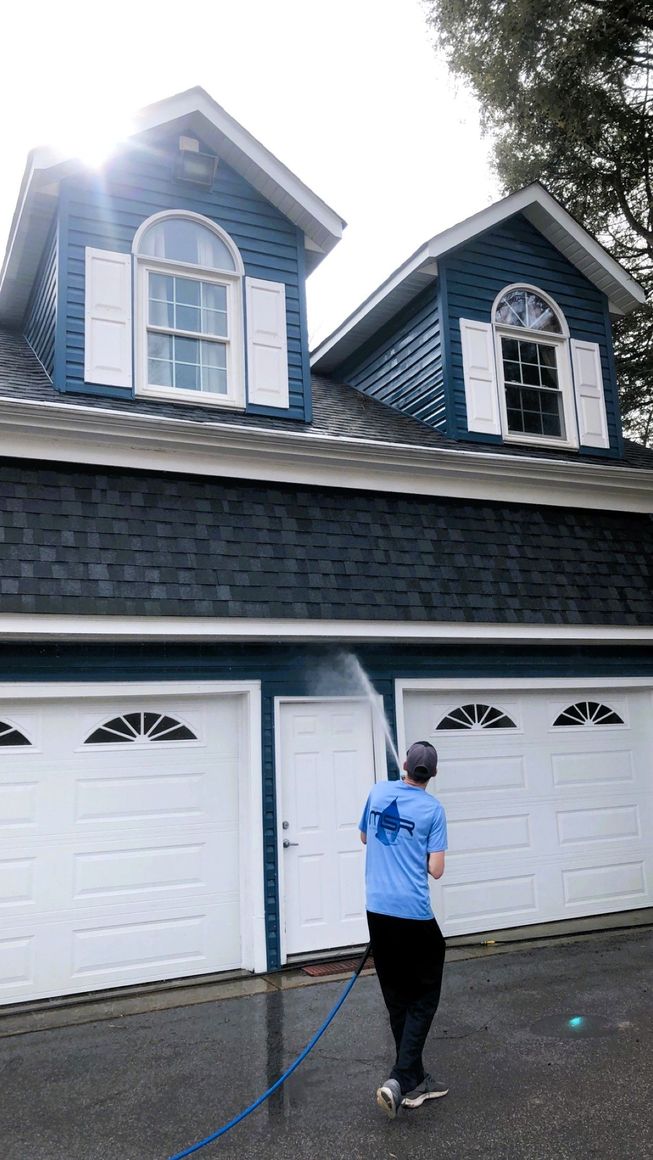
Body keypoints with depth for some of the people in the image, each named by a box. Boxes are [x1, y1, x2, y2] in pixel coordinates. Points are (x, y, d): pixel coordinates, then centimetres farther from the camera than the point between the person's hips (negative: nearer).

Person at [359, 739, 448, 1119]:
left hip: (377, 909, 5)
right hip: (414, 914, -5)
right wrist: (420, 854, 9)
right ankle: (400, 1080, -3)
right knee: (423, 998, 9)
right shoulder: (433, 809, -9)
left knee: (397, 999, 16)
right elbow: (436, 870, -9)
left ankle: (414, 1079, 25)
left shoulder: (379, 791, 3)